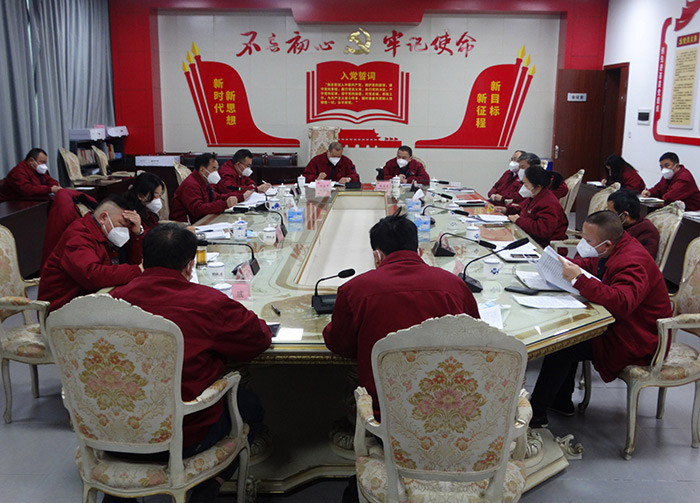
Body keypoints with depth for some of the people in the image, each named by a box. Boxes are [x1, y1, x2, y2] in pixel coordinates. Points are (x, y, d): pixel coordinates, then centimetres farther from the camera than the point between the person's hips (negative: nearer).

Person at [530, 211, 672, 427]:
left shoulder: (632, 264, -29)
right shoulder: (614, 251, 0)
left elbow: (622, 303, -44)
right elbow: (590, 264, 19)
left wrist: (579, 279, -41)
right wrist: (566, 265, -1)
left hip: (637, 341, -10)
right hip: (618, 324, 10)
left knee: (562, 346, -14)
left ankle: (536, 413, -2)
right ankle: (561, 401, 14)